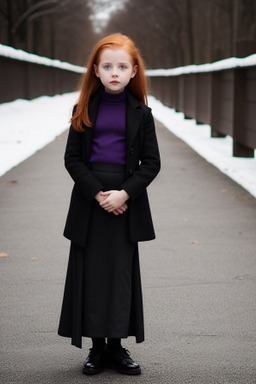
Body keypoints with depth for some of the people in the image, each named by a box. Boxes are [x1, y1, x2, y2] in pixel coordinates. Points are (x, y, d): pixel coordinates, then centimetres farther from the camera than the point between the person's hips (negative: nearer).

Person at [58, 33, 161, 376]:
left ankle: (117, 346, 15)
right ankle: (97, 347, 14)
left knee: (122, 274, 3)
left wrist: (124, 194, -13)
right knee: (91, 273, 3)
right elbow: (73, 158, -1)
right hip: (88, 200, 0)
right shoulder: (84, 110, 3)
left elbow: (151, 162, 0)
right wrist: (98, 193, -13)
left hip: (126, 202, 0)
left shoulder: (141, 113, 2)